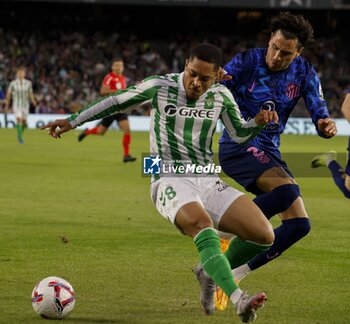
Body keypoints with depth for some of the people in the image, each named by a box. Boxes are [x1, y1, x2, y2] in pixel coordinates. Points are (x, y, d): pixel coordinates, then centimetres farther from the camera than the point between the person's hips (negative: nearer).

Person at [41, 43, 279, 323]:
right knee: (203, 226, -37)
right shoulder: (159, 87, -3)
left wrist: (259, 122, -1)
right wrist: (73, 121, 14)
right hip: (171, 182, -5)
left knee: (264, 236, -12)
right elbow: (115, 102, 11)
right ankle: (238, 300, -54)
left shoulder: (221, 95, 7)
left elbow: (240, 134, 21)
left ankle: (211, 275, 14)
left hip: (209, 182, 5)